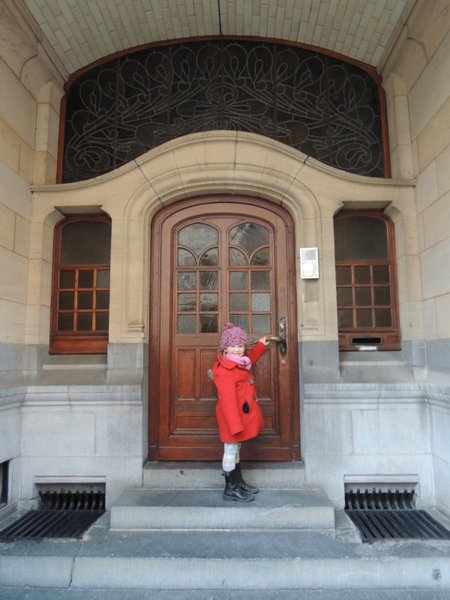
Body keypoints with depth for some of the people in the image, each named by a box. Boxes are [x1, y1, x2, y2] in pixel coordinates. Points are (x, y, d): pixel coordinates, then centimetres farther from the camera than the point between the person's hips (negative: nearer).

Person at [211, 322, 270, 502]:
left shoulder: (239, 363, 7)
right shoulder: (224, 370, -24)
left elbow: (249, 359, 34)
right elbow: (227, 400, -27)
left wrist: (260, 346, 38)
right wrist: (235, 424, -29)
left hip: (241, 416, 10)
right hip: (232, 418, -10)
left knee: (235, 449, 21)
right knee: (231, 451, 1)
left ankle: (238, 482, 35)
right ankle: (231, 489, 14)